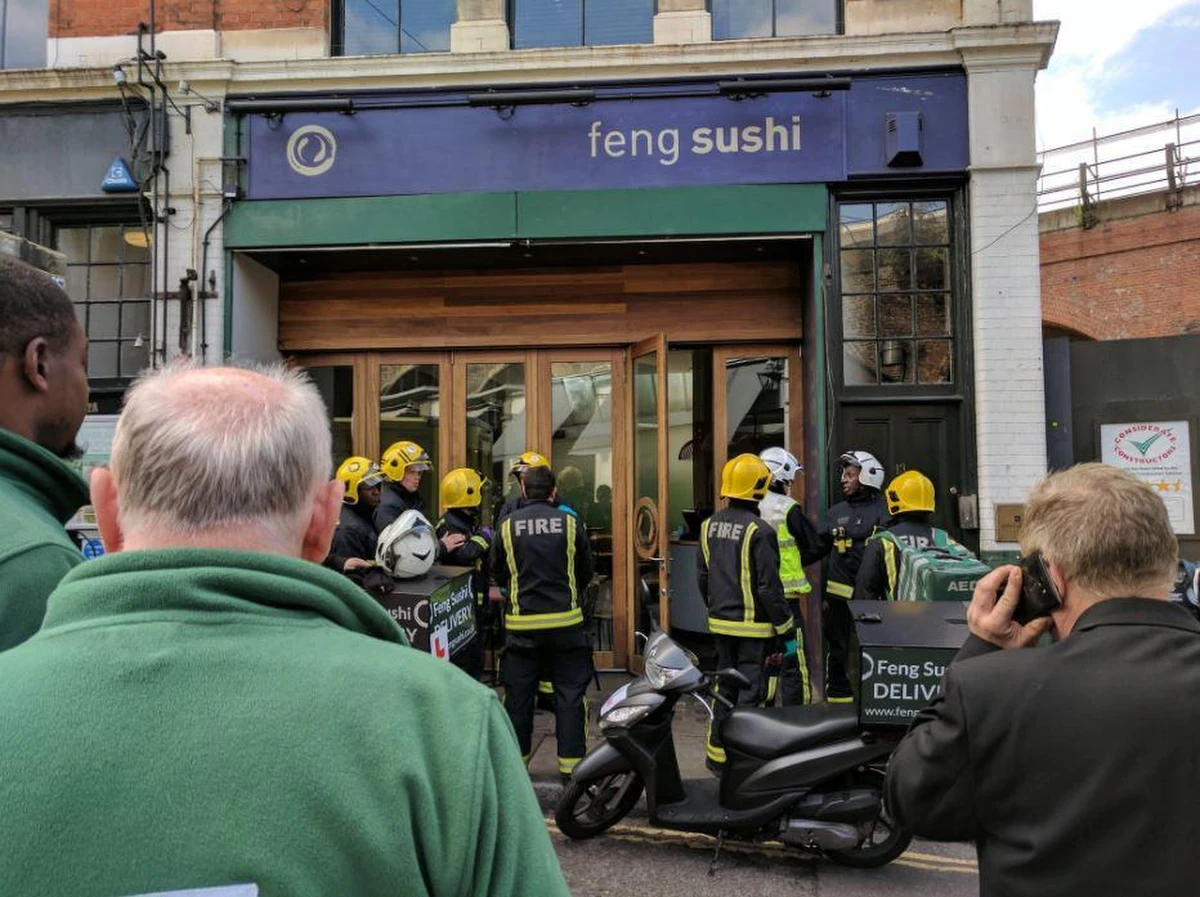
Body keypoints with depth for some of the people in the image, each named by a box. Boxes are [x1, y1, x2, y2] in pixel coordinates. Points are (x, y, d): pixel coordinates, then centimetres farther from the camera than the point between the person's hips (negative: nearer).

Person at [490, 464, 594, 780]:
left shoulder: (508, 525, -3)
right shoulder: (570, 523, -4)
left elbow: (499, 576, 6)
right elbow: (586, 573, 5)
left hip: (522, 624, 1)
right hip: (566, 621, 0)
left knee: (518, 695, 11)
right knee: (570, 694, 8)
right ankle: (571, 764, 12)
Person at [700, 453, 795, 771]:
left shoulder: (709, 525, 5)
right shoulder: (759, 531, -17)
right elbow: (769, 587, -16)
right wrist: (787, 631, -8)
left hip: (720, 622, 7)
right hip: (752, 625, -7)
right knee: (749, 689, 2)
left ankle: (717, 753, 26)